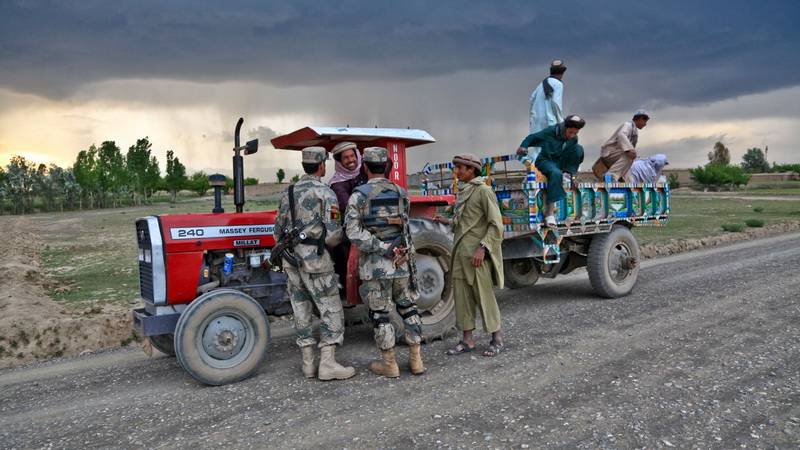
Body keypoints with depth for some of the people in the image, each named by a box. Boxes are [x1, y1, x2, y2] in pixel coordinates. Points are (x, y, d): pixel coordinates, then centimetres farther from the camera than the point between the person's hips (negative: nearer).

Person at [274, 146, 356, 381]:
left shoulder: (289, 193, 11)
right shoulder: (325, 193, -10)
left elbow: (278, 231, 13)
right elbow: (333, 235, -15)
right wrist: (334, 239, 8)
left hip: (291, 258, 7)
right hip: (315, 259, -7)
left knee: (302, 310, 11)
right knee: (332, 311, 1)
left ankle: (309, 363, 16)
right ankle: (327, 364, -1)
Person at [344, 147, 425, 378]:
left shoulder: (359, 195, -9)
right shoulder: (401, 193, 5)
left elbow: (354, 232, -17)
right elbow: (405, 228, 10)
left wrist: (382, 249, -16)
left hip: (374, 263, -4)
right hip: (400, 262, 4)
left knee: (379, 313, 6)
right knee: (407, 307, 15)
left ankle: (389, 363, 15)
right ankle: (416, 359, 18)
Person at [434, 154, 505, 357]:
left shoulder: (483, 191, -9)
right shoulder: (463, 192, 15)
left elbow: (496, 224, -14)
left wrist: (483, 248, -21)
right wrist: (447, 222, 7)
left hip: (477, 256, -8)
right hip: (460, 252, 8)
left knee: (484, 296, 1)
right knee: (462, 297, 10)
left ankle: (497, 338, 15)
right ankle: (467, 340, 19)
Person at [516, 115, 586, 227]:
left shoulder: (574, 139, -4)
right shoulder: (550, 132, -17)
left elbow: (574, 155, 3)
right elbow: (532, 137, -9)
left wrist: (569, 171, -11)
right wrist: (523, 146, -27)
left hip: (561, 162, 5)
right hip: (546, 161, -5)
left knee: (579, 148, -20)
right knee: (556, 174, -41)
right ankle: (549, 211, -42)